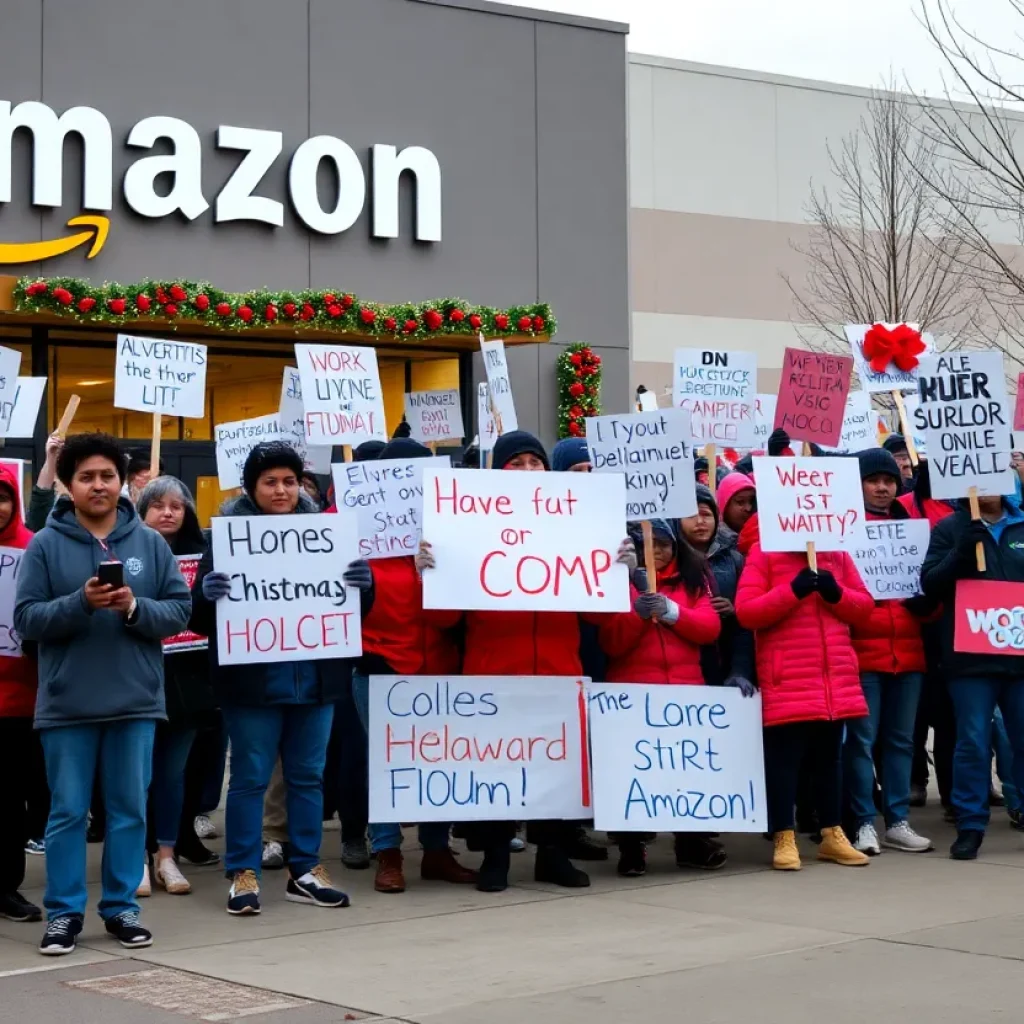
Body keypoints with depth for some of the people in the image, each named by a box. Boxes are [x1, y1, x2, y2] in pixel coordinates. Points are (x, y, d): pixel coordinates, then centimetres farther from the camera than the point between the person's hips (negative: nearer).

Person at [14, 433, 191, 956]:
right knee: (67, 812, 5)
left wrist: (135, 608, -16)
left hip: (135, 700, 2)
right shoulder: (45, 545, 0)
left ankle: (121, 906, 20)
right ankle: (63, 911, 14)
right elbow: (26, 619, -4)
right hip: (67, 703, -2)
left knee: (130, 809, 9)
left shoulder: (150, 543, 4)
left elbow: (179, 612, 3)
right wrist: (81, 603, -18)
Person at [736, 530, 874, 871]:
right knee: (784, 758, -3)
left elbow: (864, 606, 13)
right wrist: (791, 591, -18)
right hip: (787, 683, -5)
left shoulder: (837, 553, 12)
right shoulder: (764, 552, -2)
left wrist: (836, 594, -7)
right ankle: (784, 839, 2)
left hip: (838, 679, 5)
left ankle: (832, 835, 21)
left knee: (830, 757, 13)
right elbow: (745, 612, -10)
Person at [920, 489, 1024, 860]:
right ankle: (970, 825, 6)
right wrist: (960, 552, -18)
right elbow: (929, 583, -4)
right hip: (971, 658, -2)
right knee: (973, 743, 0)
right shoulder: (950, 529, 3)